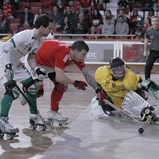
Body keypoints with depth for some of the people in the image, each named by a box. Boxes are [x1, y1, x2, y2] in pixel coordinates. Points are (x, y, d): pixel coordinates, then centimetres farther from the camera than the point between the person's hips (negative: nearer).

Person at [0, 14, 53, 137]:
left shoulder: (40, 40, -1)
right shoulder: (25, 35, -28)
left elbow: (31, 57, 9)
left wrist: (36, 69, -8)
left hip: (16, 63, 9)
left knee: (32, 86, 7)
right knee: (12, 89, -24)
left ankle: (34, 116, 21)